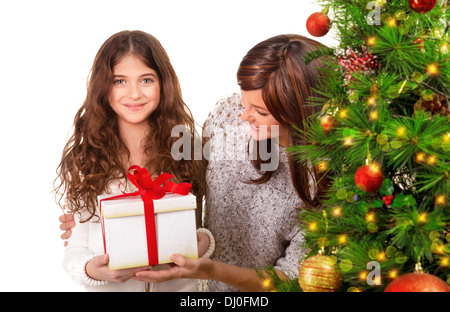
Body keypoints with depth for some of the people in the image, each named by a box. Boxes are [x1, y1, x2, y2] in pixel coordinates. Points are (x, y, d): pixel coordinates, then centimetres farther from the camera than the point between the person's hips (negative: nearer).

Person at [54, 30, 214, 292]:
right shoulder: (82, 155, -11)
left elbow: (200, 227, -1)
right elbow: (74, 251, -7)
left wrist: (204, 241, -22)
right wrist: (92, 270, -27)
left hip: (180, 285, 1)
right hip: (109, 286, 0)